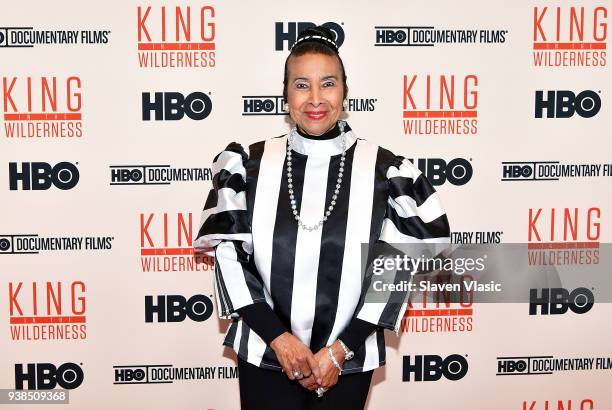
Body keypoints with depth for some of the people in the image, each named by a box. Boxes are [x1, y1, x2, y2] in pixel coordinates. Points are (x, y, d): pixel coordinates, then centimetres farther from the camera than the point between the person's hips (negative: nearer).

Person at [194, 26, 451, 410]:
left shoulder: (385, 170, -5)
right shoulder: (250, 164, -3)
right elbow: (229, 258, -3)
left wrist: (340, 350, -9)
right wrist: (278, 336, -10)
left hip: (349, 360, 0)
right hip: (265, 355, 1)